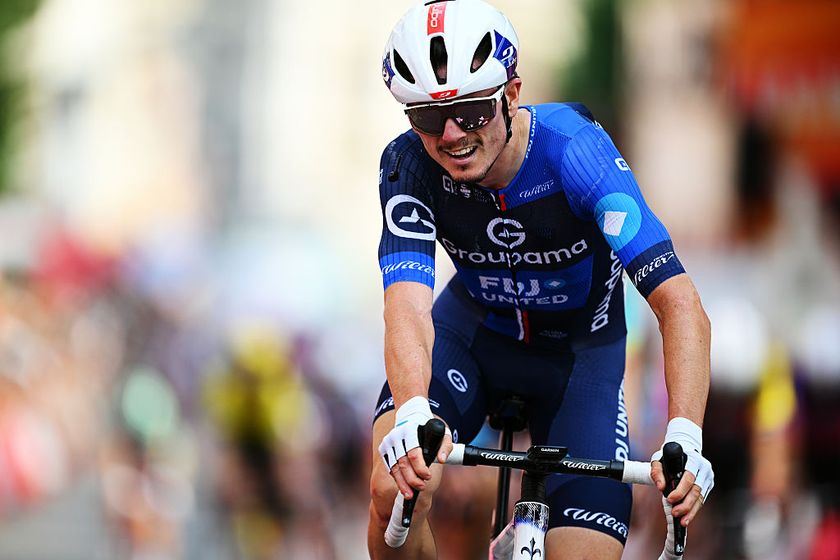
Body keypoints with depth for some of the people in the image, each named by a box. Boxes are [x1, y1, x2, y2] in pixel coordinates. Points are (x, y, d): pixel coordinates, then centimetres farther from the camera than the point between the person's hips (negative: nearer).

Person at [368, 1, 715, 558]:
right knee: (396, 489, -29)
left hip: (579, 350, -1)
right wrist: (412, 416, -60)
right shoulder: (409, 167, -25)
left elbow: (679, 304, -38)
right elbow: (408, 307, -38)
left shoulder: (573, 149, -32)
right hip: (473, 330, 1)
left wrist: (685, 438, -53)